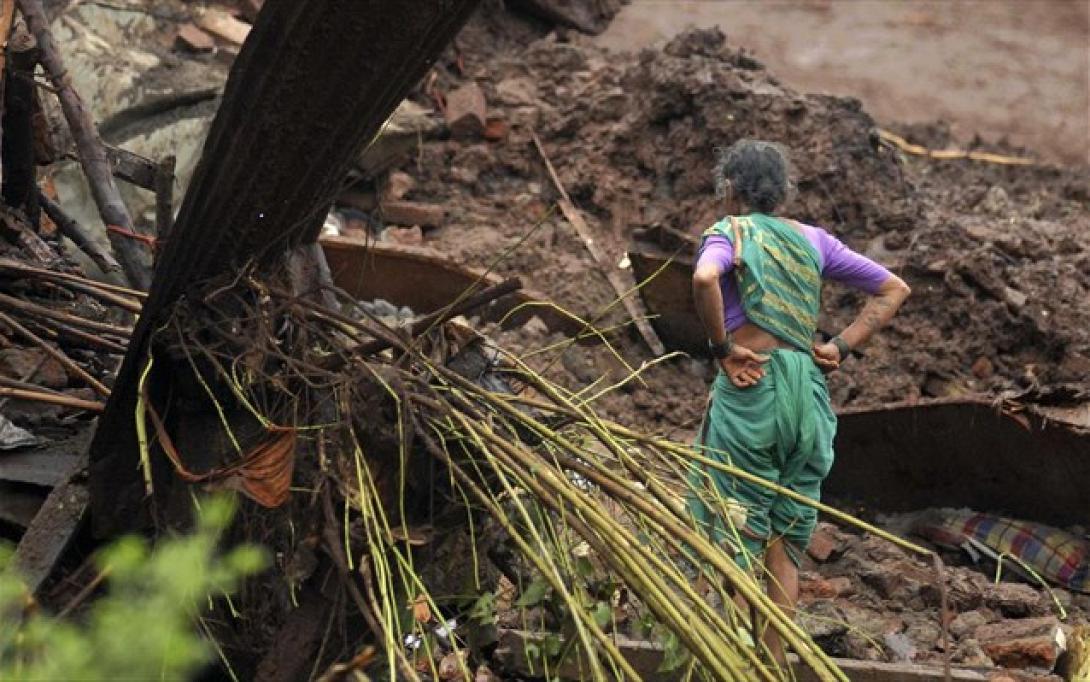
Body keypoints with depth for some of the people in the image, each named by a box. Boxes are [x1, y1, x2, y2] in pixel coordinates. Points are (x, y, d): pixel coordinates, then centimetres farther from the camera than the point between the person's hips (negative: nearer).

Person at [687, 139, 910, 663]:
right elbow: (894, 290, 18)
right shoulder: (813, 239, 15)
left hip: (752, 385, -5)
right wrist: (842, 347, 11)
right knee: (786, 537, 12)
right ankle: (775, 661, 15)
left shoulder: (729, 232, 0)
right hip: (809, 390, 5)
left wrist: (721, 348, -12)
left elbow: (704, 278, -24)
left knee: (735, 530, 0)